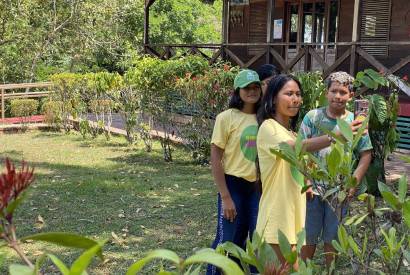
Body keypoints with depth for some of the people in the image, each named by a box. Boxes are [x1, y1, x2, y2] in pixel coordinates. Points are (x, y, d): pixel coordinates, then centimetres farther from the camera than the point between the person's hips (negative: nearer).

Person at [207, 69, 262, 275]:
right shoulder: (226, 118, -10)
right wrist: (225, 197, -13)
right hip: (234, 186, -4)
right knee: (227, 241, 4)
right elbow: (215, 158, -10)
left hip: (258, 187, 4)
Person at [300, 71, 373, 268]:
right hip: (313, 187, -1)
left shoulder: (356, 121, -1)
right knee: (309, 237, 10)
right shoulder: (313, 117, -4)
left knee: (332, 239, 12)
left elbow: (366, 154, 3)